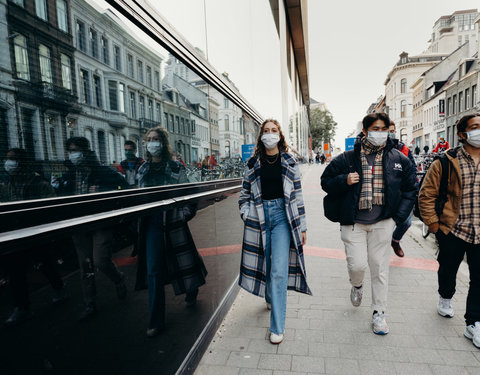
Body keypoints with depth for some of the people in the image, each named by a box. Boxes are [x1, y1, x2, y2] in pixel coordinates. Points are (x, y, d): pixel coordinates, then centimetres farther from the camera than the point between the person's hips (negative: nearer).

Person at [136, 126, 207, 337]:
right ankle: (156, 321, 13)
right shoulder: (143, 170, 10)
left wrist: (186, 213, -10)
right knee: (153, 271, 1)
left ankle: (191, 291, 44)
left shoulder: (175, 167, -2)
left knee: (183, 260, 10)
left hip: (173, 222, -2)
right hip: (151, 223, 3)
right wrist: (139, 220, 13)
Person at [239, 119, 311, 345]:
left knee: (279, 270, -8)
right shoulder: (252, 164, 8)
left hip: (282, 215, -2)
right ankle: (270, 299, 43)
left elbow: (297, 194, 4)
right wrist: (246, 215, -1)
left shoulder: (289, 162, 5)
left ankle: (277, 327, 1)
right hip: (259, 216, 2)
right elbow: (245, 193, 14)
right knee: (264, 264, 12)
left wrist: (301, 226, 3)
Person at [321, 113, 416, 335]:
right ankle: (357, 286, 34)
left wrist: (398, 217, 2)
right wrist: (344, 181, -16)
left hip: (382, 223, 2)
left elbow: (410, 189, 11)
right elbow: (326, 181, 5)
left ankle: (379, 313, 26)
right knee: (357, 264, -4)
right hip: (353, 222, -1)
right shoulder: (348, 158, -2)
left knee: (380, 267, 8)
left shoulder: (398, 159, 3)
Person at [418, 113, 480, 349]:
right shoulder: (447, 162, -9)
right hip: (452, 231, -3)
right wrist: (434, 225, -10)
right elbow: (426, 195, -8)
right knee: (448, 270, 17)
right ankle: (445, 298, 46)